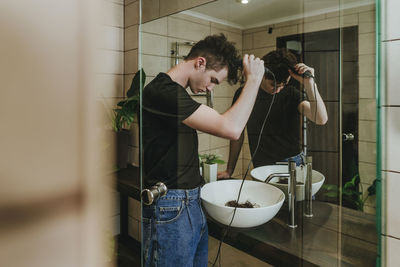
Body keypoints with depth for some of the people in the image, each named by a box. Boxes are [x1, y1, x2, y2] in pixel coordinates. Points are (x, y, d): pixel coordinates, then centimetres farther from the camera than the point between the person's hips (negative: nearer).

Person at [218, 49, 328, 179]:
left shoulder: (291, 94, 1)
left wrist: (309, 84, -24)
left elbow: (321, 119, -13)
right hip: (261, 168, 0)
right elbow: (238, 135, 7)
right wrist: (229, 171, 9)